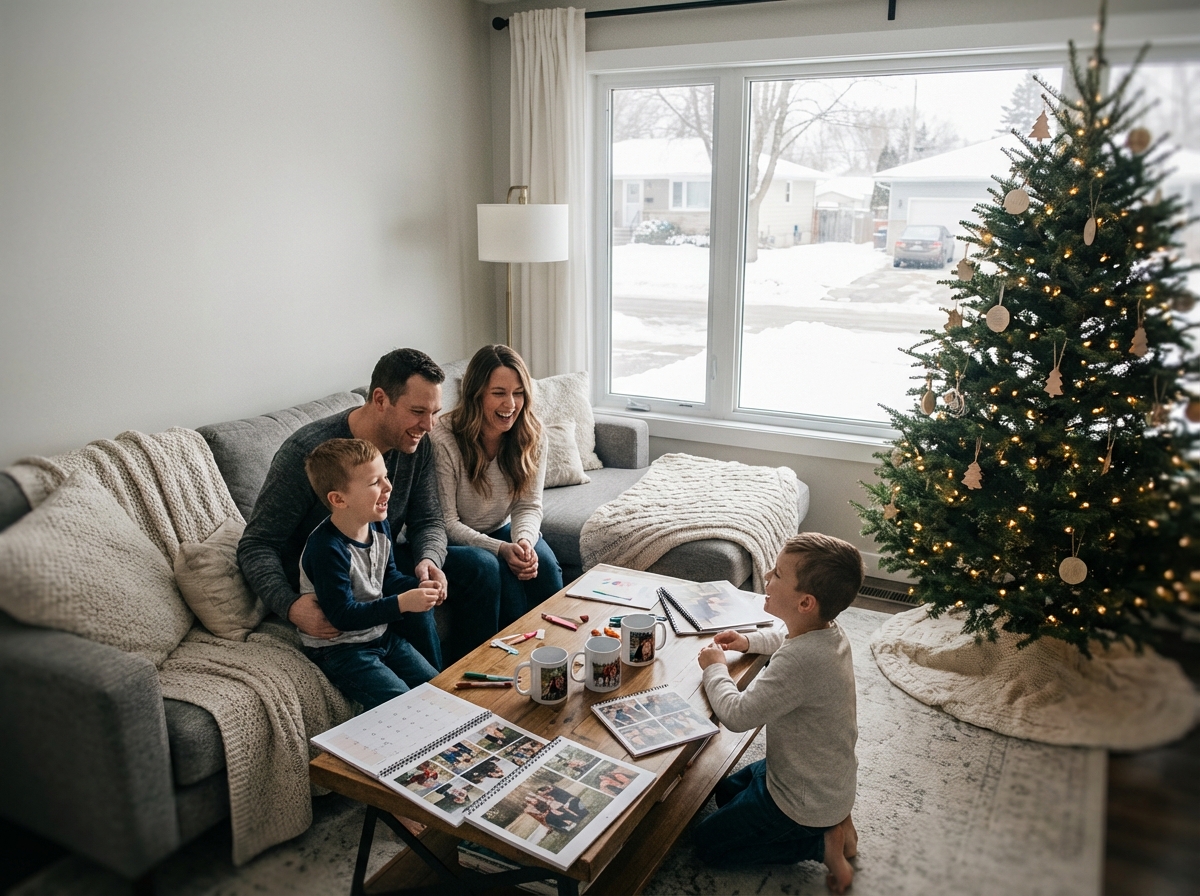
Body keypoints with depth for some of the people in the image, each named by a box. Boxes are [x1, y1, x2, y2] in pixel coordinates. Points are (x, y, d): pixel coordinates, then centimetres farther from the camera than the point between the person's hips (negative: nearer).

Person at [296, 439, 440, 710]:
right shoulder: (327, 548, -29)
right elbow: (342, 615, -27)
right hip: (338, 647, -8)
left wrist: (418, 587, -6)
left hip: (380, 634, 8)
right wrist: (402, 603, -29)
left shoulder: (379, 526, -1)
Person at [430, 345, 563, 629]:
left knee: (543, 563, -24)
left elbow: (528, 505, -6)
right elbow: (447, 523, -19)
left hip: (503, 530, 4)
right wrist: (501, 549, -32)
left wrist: (524, 540, -29)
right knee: (492, 566, -32)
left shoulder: (532, 435, -10)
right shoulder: (444, 442, -24)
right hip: (456, 539, -3)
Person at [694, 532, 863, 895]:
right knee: (728, 792, 28)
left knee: (708, 841, 10)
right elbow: (787, 637, 17)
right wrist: (749, 640, 2)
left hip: (804, 801, -8)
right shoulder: (829, 631, -9)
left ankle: (821, 843, 3)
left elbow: (737, 715, -31)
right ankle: (832, 821, 16)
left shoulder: (801, 660, -39)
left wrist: (715, 667, -14)